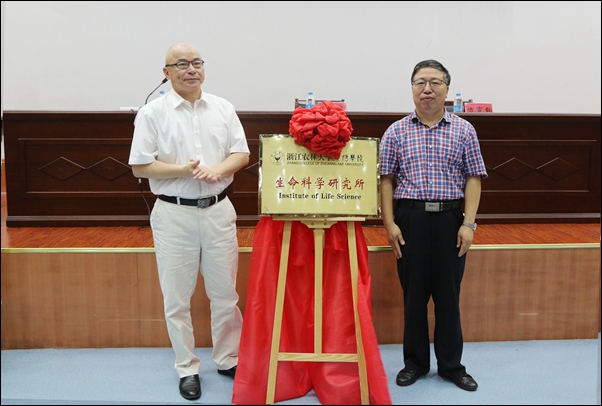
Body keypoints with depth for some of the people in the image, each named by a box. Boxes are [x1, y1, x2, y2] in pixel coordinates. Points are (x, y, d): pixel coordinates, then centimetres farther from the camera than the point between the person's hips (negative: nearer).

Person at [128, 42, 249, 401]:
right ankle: (187, 368, 22)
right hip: (174, 214, -2)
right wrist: (180, 170, -17)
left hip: (218, 210, 2)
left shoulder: (223, 108, 8)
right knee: (177, 297, 6)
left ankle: (229, 359, 28)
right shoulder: (153, 113, -1)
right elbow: (140, 166, -4)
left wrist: (217, 170, -13)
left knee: (225, 293, 10)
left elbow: (242, 154, 6)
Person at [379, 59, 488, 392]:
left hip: (450, 218, 0)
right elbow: (386, 179, 3)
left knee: (448, 294, 7)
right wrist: (389, 223, -5)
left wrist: (468, 223, -6)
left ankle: (451, 365, 23)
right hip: (410, 218, 0)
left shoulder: (464, 131, 4)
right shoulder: (396, 132, 4)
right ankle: (415, 362, 23)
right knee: (413, 293, 8)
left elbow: (473, 178, 2)